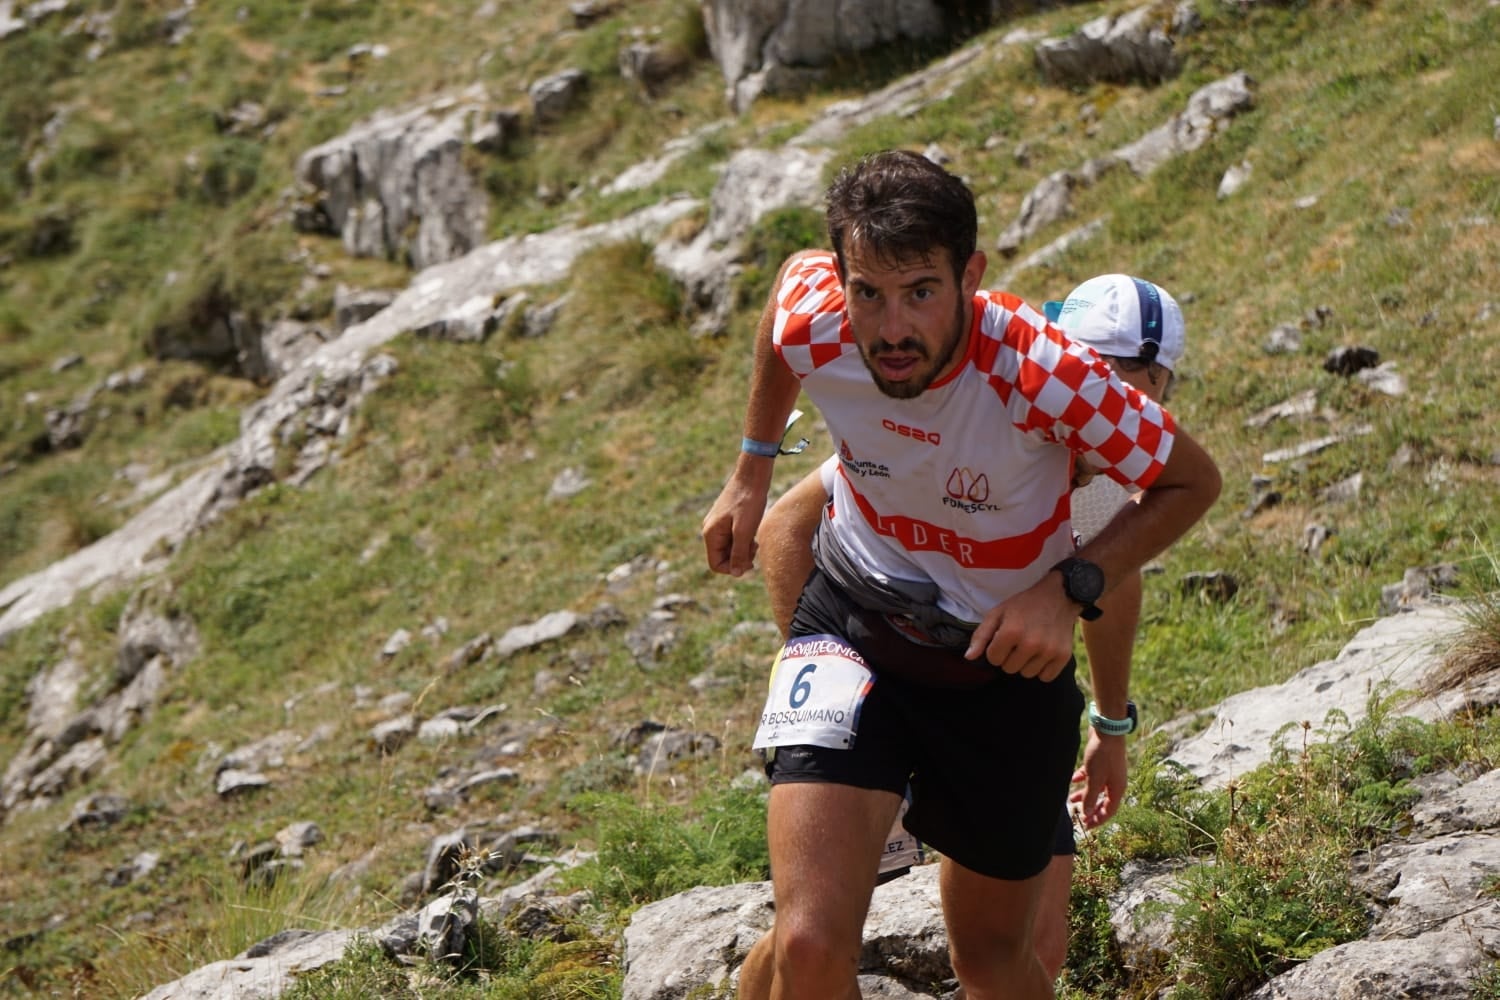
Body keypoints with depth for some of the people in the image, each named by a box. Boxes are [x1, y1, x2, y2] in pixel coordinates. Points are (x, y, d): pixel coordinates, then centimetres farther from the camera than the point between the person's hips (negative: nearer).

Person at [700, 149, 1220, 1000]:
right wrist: (751, 475, 10)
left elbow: (1192, 481, -15)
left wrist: (1068, 589, -28)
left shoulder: (1045, 378, -31)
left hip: (1006, 663, -1)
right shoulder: (813, 322, -23)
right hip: (853, 630, 1)